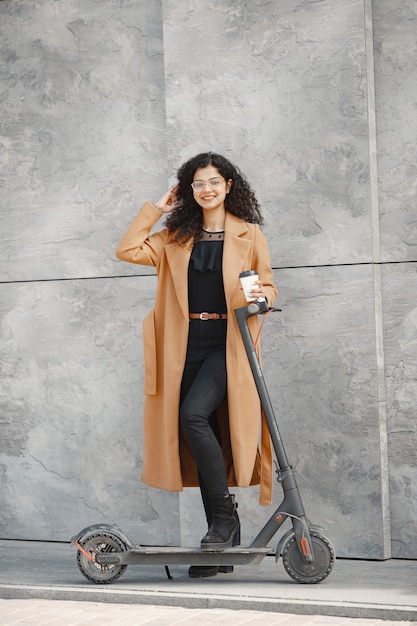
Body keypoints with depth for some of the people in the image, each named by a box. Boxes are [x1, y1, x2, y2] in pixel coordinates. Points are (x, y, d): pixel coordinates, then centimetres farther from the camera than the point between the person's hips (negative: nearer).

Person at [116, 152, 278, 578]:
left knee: (193, 414, -27)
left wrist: (262, 295, -13)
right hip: (188, 345, 4)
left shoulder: (248, 235, 7)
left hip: (227, 344, -4)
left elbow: (267, 287, 10)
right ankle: (222, 546, 8)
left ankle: (224, 512, -14)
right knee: (205, 437, 2)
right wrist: (157, 209, 11)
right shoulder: (177, 238, 15)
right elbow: (128, 250, 6)